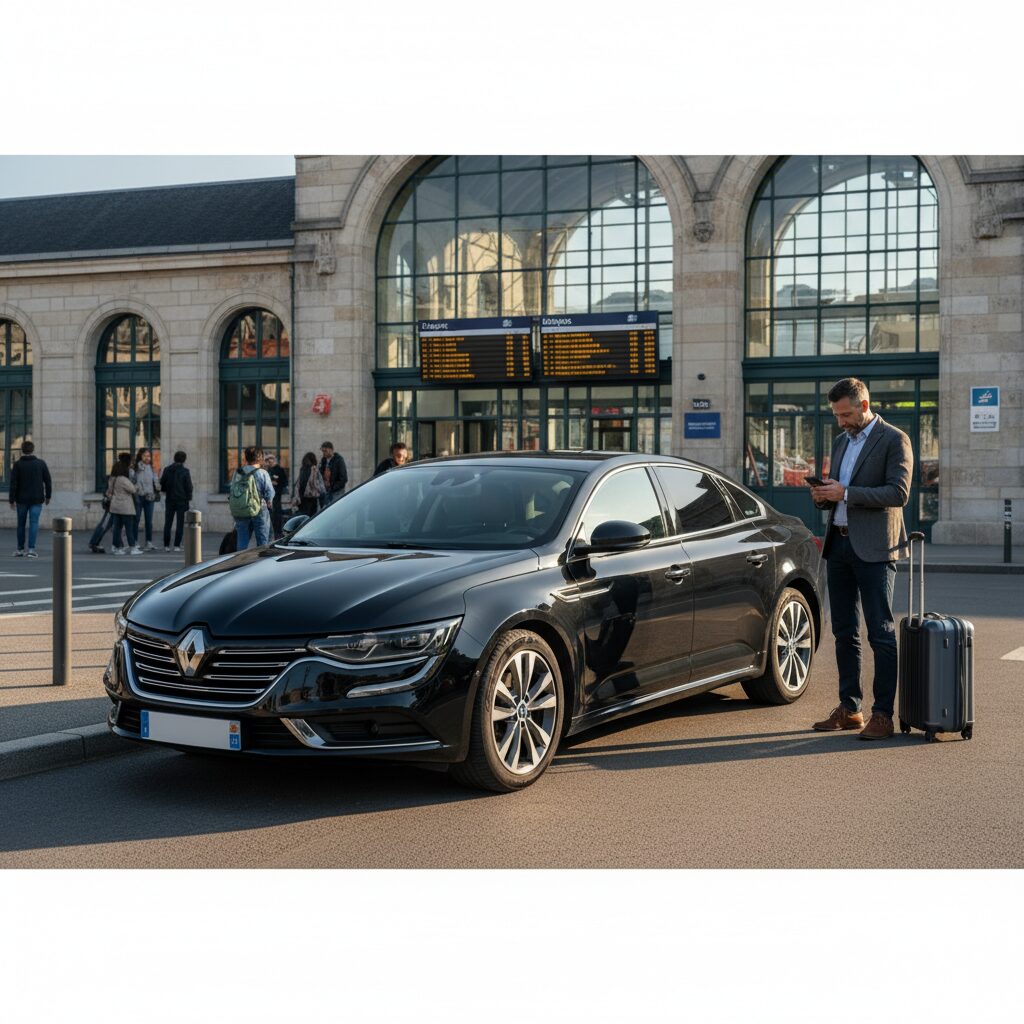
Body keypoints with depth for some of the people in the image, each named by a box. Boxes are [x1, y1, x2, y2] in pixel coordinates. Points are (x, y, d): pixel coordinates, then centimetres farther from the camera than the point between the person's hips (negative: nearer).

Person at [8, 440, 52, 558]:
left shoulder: (18, 464, -2)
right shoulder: (41, 463, 1)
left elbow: (13, 483, -5)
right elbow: (48, 481, 4)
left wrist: (12, 499, -2)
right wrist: (48, 496, 14)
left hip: (22, 499, 0)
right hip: (37, 499, 0)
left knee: (21, 524, 12)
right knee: (34, 523, -4)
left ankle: (20, 549, 17)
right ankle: (31, 549, -15)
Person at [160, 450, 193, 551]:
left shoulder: (167, 470, 2)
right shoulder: (185, 472, -8)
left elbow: (162, 483, 9)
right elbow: (189, 486, -6)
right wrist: (189, 498, 2)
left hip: (169, 500, 3)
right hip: (182, 500, -3)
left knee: (167, 523, 9)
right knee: (180, 523, 2)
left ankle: (166, 545, 7)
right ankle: (177, 545, -4)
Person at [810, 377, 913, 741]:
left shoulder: (894, 440, -5)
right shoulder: (841, 442, 18)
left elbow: (899, 493, -16)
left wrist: (845, 493, -19)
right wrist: (824, 496, 2)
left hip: (873, 548, -8)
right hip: (839, 544, 8)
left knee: (881, 632, -6)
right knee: (844, 632, 10)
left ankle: (883, 715, -4)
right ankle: (849, 708, 18)